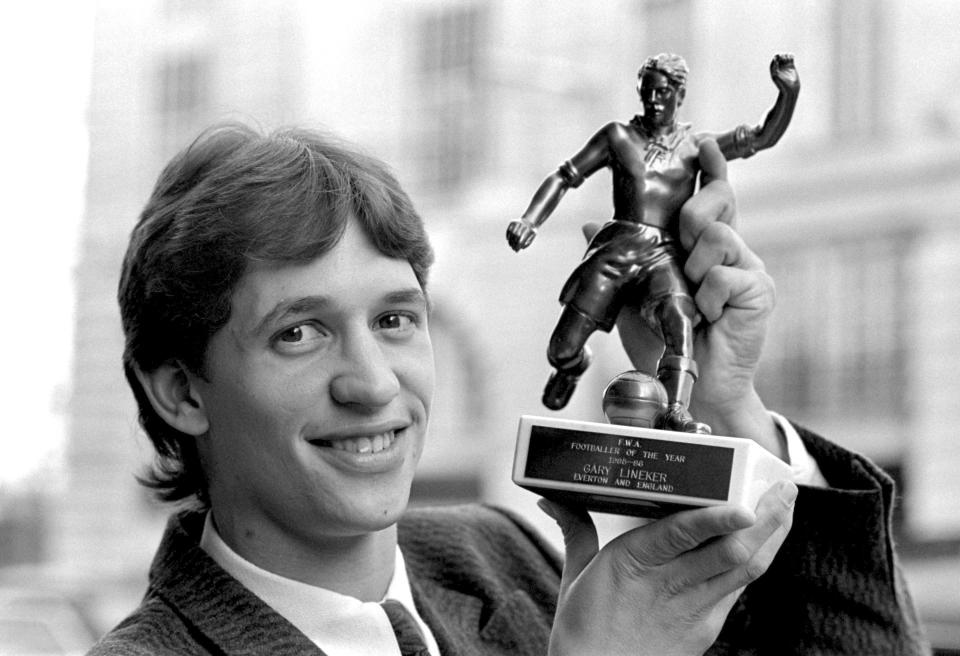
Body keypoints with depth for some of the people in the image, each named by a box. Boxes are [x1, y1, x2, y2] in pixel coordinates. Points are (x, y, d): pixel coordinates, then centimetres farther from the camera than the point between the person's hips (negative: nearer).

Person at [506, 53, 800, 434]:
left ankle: (675, 414, -50)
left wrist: (789, 91, -4)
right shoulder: (619, 137, 15)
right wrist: (530, 221, -4)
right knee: (562, 351, -5)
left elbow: (765, 137, 13)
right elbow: (563, 178, 13)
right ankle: (574, 365, 34)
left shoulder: (695, 147, 17)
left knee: (677, 321, -34)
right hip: (616, 249, 1)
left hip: (664, 257, -1)